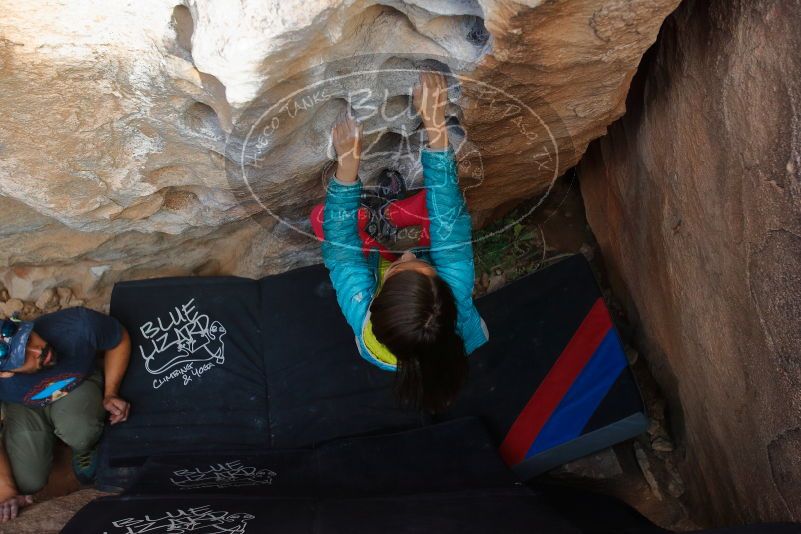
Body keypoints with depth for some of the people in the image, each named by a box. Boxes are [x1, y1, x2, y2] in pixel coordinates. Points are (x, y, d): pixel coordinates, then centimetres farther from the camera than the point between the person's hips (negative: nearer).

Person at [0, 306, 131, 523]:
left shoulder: (79, 325, -40)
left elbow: (120, 339, -15)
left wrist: (110, 394, -16)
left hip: (78, 386, -1)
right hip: (24, 407, 1)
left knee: (79, 433, -34)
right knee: (28, 483, -12)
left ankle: (85, 452, 3)